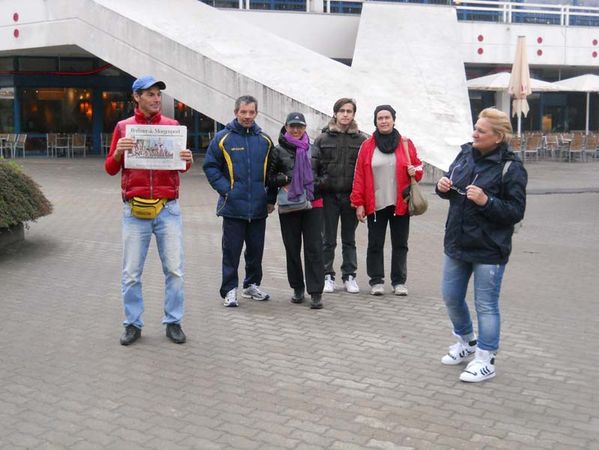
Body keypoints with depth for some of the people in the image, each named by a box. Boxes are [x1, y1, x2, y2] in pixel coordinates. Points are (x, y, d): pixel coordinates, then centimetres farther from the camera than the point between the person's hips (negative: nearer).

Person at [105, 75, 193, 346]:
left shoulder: (172, 126, 7)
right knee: (131, 273, 4)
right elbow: (110, 169, 6)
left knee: (174, 269, 3)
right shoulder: (124, 127, 6)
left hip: (168, 209, 1)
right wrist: (118, 152, -15)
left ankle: (173, 322, 14)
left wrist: (187, 159, -13)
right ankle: (133, 324, 16)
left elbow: (183, 167, 10)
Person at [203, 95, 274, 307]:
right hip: (233, 206, -3)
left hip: (259, 207, 4)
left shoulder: (264, 140, 8)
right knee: (232, 250, 1)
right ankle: (230, 290, 10)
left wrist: (270, 196, 6)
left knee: (256, 249, 13)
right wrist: (225, 189, -10)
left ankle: (252, 285, 28)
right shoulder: (223, 138, -3)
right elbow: (210, 166, 0)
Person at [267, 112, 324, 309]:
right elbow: (269, 178, 3)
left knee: (314, 248, -5)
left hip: (312, 204, 0)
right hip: (288, 206, 0)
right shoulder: (278, 151, 4)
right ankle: (298, 288, 22)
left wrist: (316, 183, 0)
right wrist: (286, 179, -11)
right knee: (292, 249, 7)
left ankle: (316, 292, -3)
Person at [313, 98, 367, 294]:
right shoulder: (323, 138, 3)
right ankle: (327, 276, 16)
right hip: (329, 195, 0)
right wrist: (316, 185, -8)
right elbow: (313, 165, 3)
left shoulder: (361, 139, 3)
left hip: (351, 195, 0)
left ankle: (349, 276, 19)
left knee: (349, 240, 10)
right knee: (328, 240, 5)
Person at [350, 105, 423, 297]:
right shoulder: (367, 146, 0)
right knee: (375, 244, 6)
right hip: (375, 205, 0)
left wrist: (415, 171, -12)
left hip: (400, 204, 1)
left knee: (400, 244, 7)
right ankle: (376, 281, 16)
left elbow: (417, 165, 13)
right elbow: (359, 175, -1)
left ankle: (399, 281, 17)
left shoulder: (405, 143, 3)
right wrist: (359, 203, -5)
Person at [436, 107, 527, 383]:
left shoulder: (510, 167, -15)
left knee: (486, 305, 3)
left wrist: (486, 201, -27)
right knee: (451, 297, 17)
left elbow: (516, 212, -15)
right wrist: (443, 188, -6)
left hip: (488, 249, -7)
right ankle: (466, 343, 40)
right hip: (456, 243, 7)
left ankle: (485, 360, 17)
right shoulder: (465, 154, 3)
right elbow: (452, 191, 16)